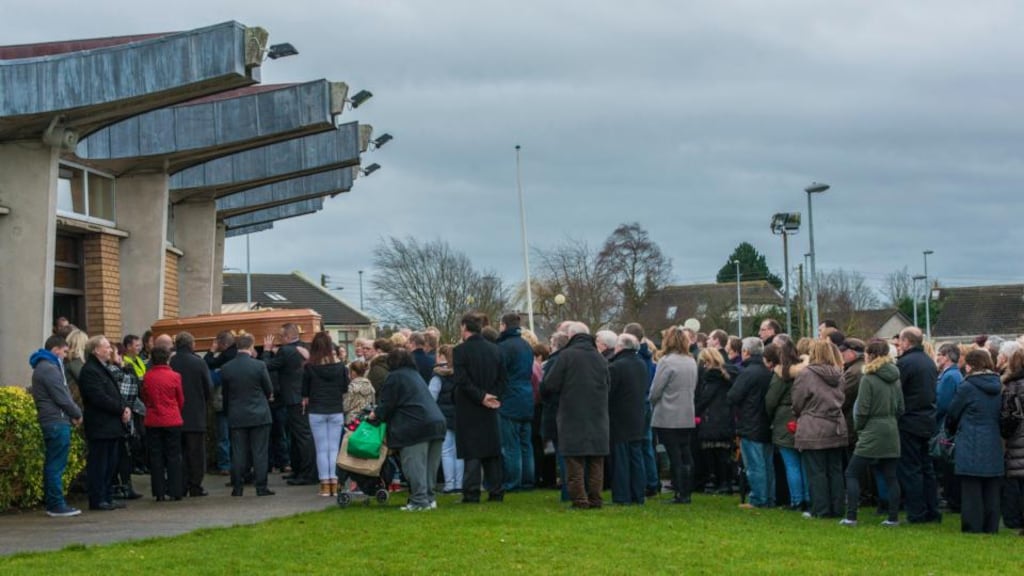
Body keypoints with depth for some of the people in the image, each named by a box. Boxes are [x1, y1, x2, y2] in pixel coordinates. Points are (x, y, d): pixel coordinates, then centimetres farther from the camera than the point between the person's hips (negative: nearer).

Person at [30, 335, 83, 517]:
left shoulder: (43, 367, 19)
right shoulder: (49, 369, -14)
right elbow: (62, 398, -16)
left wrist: (72, 414, 8)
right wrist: (77, 414, -2)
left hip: (50, 421, 10)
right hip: (57, 422, -10)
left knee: (52, 464, 13)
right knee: (56, 465, -8)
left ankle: (51, 502, 17)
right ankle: (57, 505, -6)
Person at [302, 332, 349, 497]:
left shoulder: (309, 367, -6)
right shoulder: (340, 366, -2)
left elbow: (305, 393, 0)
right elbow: (345, 390, 5)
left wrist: (305, 405, 15)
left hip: (316, 412, -1)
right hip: (336, 411, 1)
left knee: (321, 450, 3)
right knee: (334, 449, 5)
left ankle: (325, 485, 1)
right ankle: (334, 484, 2)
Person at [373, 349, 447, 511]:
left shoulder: (395, 377, -1)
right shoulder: (415, 374, 25)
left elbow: (387, 404, -4)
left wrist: (376, 414, 18)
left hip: (414, 426, -8)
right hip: (437, 423, 8)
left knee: (414, 466, -6)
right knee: (429, 466, 12)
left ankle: (419, 501, -10)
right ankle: (429, 498, 15)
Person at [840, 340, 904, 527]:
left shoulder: (868, 379, -13)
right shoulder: (895, 378, 7)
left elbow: (862, 411, -12)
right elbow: (900, 408, 12)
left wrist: (859, 427, 4)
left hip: (872, 434, -6)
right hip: (892, 434, 6)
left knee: (852, 474, 2)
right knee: (890, 476, 10)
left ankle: (851, 517, -3)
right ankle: (893, 517, 8)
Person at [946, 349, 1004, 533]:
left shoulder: (967, 387, -9)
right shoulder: (998, 387, 7)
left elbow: (952, 414, 0)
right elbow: (1001, 413, 14)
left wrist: (952, 429, 19)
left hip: (971, 446, -5)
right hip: (994, 446, 5)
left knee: (972, 489, 0)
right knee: (991, 488, 10)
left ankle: (973, 527, 0)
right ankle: (990, 527, 13)